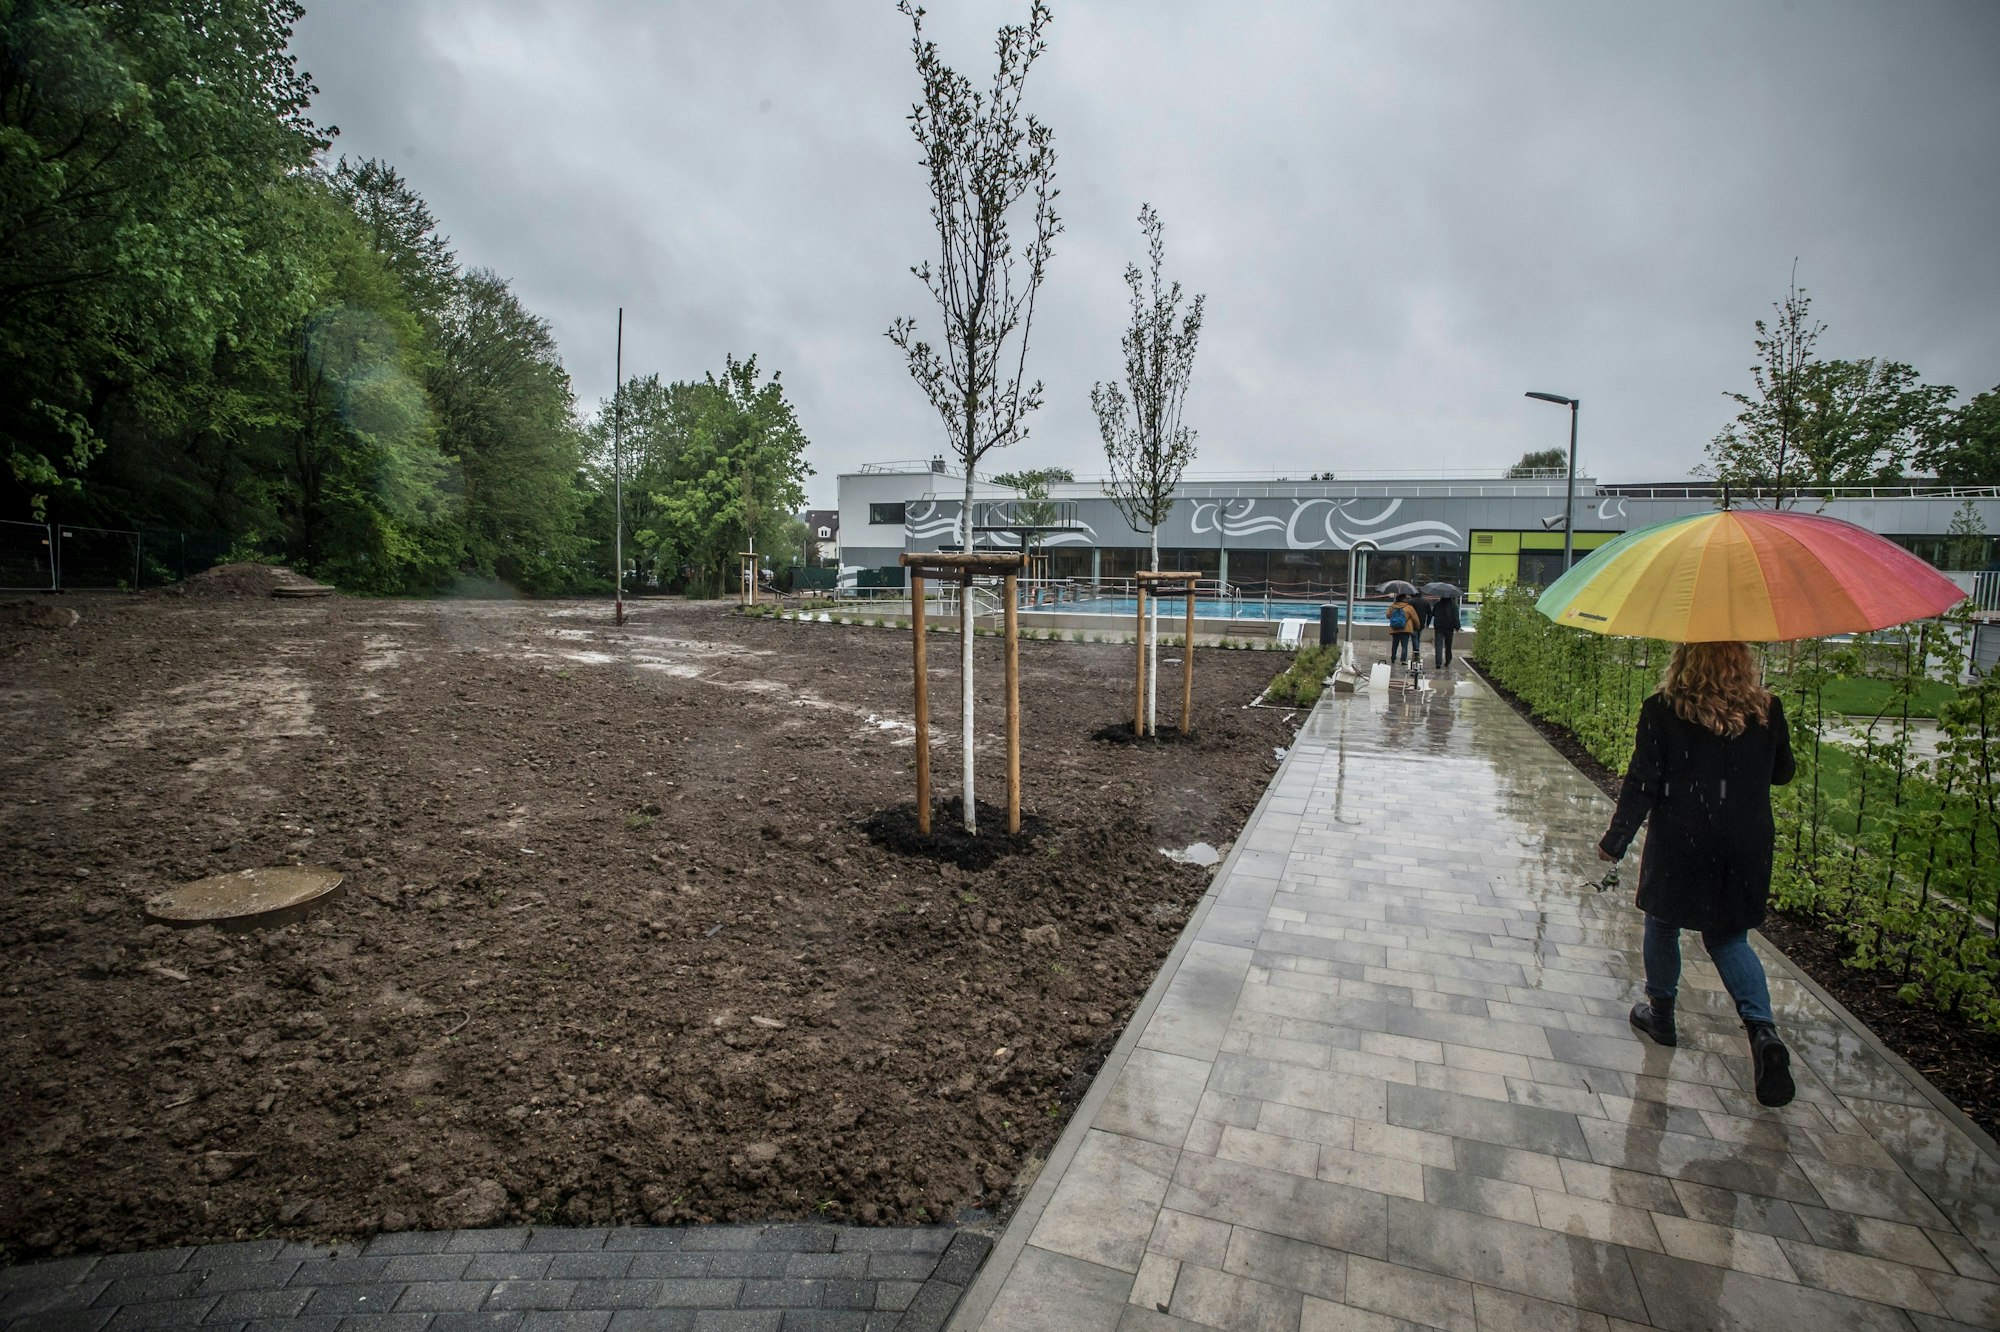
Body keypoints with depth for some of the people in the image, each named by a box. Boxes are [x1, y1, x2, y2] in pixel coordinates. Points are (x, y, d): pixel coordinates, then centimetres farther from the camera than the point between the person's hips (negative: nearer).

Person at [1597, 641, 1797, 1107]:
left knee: (1663, 926, 17)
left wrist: (1615, 840, -3)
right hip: (1745, 848, 3)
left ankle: (1661, 1013, 30)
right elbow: (1782, 773, 10)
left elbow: (1642, 784, -13)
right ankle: (1763, 1029, 1)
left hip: (1678, 845, -3)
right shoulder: (1768, 711, -5)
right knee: (1729, 938, 18)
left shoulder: (1662, 711, -15)